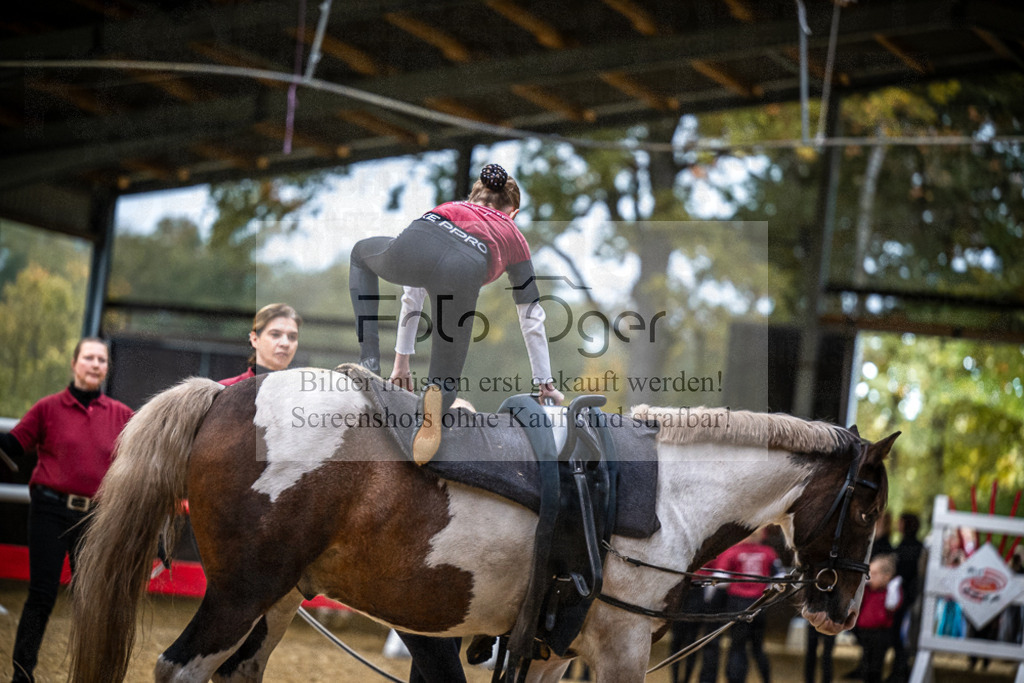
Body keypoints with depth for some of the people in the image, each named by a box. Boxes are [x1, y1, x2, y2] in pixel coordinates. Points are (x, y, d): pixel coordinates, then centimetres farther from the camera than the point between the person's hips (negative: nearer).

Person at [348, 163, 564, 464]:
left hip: (415, 245, 1)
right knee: (446, 382, 17)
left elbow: (413, 296, 49)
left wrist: (401, 360, 55)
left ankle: (369, 365, 24)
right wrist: (545, 383, 50)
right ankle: (435, 394, -23)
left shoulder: (449, 208, 45)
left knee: (361, 252, 39)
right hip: (462, 271, -1)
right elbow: (532, 319, 42)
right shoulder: (514, 238, 40)